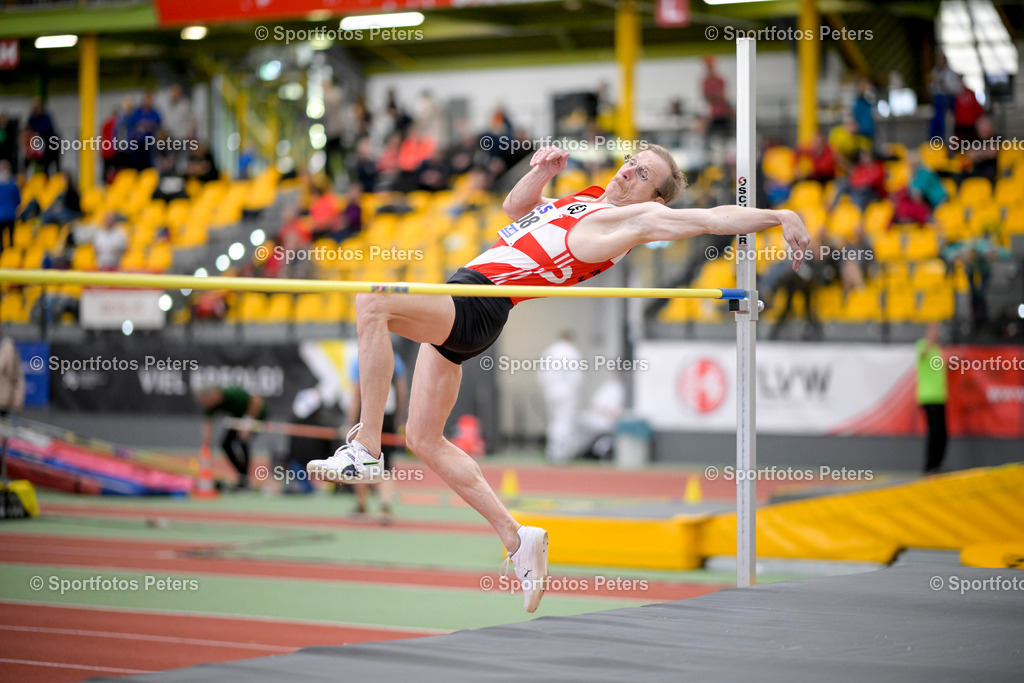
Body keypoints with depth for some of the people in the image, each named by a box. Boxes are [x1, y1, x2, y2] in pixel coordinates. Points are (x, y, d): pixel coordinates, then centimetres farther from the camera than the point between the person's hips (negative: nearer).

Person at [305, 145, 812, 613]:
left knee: (371, 303, -29)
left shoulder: (633, 219, -3)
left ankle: (365, 448, -26)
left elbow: (711, 217, -7)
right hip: (454, 306, 10)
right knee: (423, 438, 10)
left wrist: (781, 216, -14)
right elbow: (514, 207, 35)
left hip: (481, 305, -10)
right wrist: (542, 172, 17)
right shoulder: (582, 201, 22)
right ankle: (516, 538, 16)